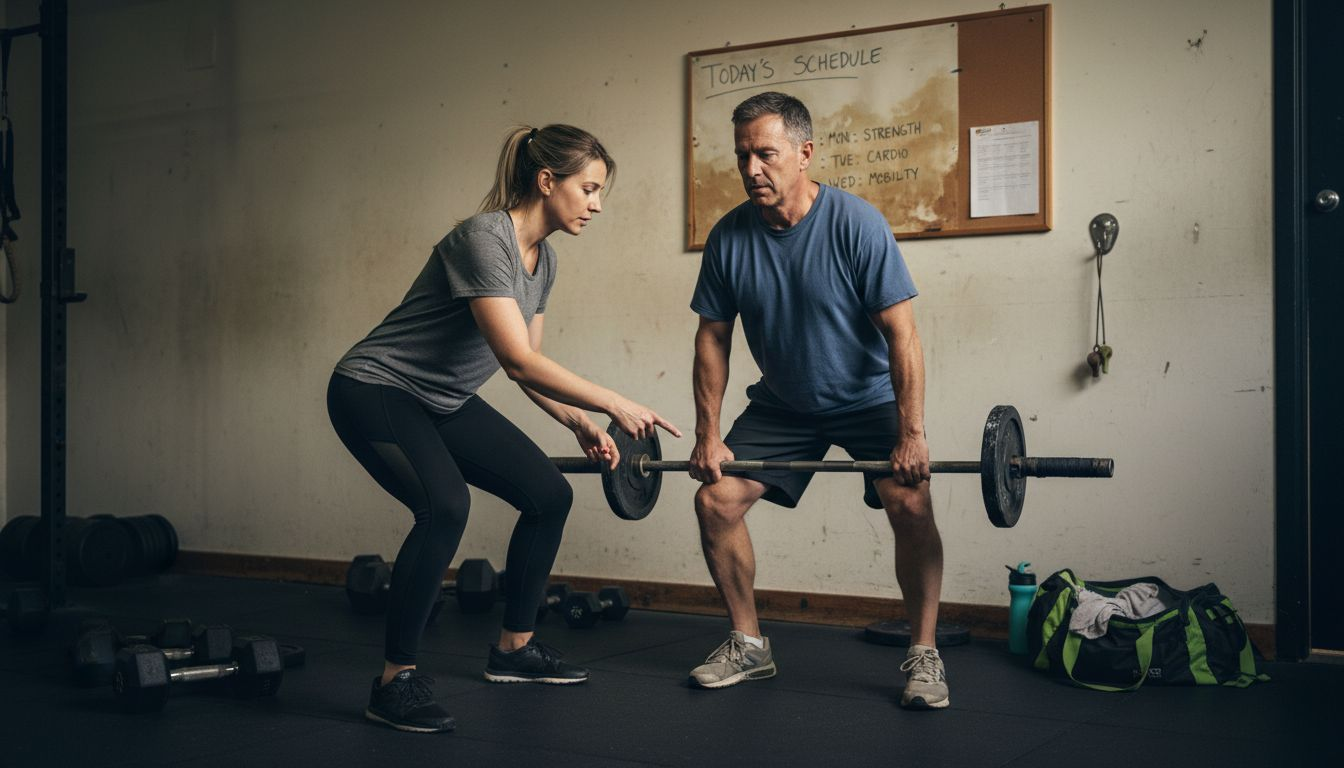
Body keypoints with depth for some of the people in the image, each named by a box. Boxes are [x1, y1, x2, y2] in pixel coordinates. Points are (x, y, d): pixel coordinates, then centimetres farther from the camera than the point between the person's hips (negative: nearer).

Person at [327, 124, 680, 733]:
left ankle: (514, 649, 19)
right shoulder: (483, 239, -26)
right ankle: (394, 682, -18)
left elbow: (527, 363, 11)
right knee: (445, 507, -32)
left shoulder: (543, 258, 3)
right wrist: (612, 404, -28)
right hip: (375, 391, -9)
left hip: (443, 401, 9)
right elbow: (517, 361, -32)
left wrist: (580, 423, 0)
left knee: (549, 495, 5)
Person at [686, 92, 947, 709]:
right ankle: (748, 645, 11)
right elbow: (713, 338, -3)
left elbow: (901, 334, -23)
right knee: (715, 501, -7)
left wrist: (911, 436, -28)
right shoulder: (728, 237, -12)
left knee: (909, 504, -23)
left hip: (868, 398, -4)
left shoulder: (856, 225, -23)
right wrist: (708, 436, -7)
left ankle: (923, 655, -5)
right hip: (782, 404, 4)